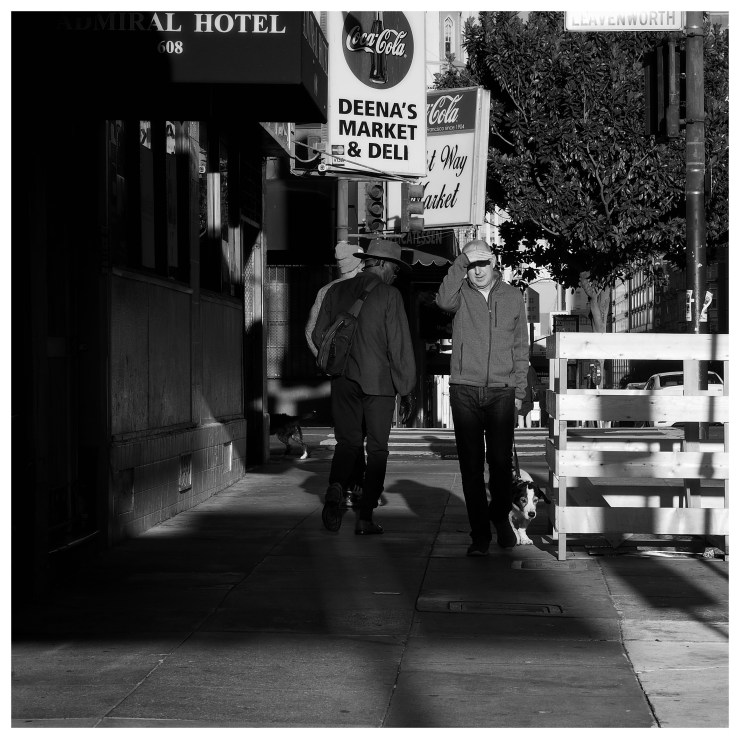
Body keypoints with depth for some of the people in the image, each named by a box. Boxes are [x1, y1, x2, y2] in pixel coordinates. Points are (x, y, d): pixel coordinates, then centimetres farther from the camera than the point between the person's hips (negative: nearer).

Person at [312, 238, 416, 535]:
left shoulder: (336, 291, 6)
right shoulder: (389, 295, -6)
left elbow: (318, 336, 10)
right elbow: (400, 346, -8)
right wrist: (406, 390, -2)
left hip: (343, 380, 4)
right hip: (379, 382, -3)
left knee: (347, 442, 11)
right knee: (377, 449, 6)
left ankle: (335, 488, -17)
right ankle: (365, 516, 2)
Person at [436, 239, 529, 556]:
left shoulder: (513, 297, 8)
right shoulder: (461, 295, 4)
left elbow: (521, 348, 12)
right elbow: (444, 301, -22)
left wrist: (519, 392, 7)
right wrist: (459, 265, -18)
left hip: (501, 392, 1)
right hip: (465, 390, -1)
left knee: (501, 461, -2)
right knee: (471, 465, 0)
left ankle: (501, 517, 24)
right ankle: (479, 535, 7)